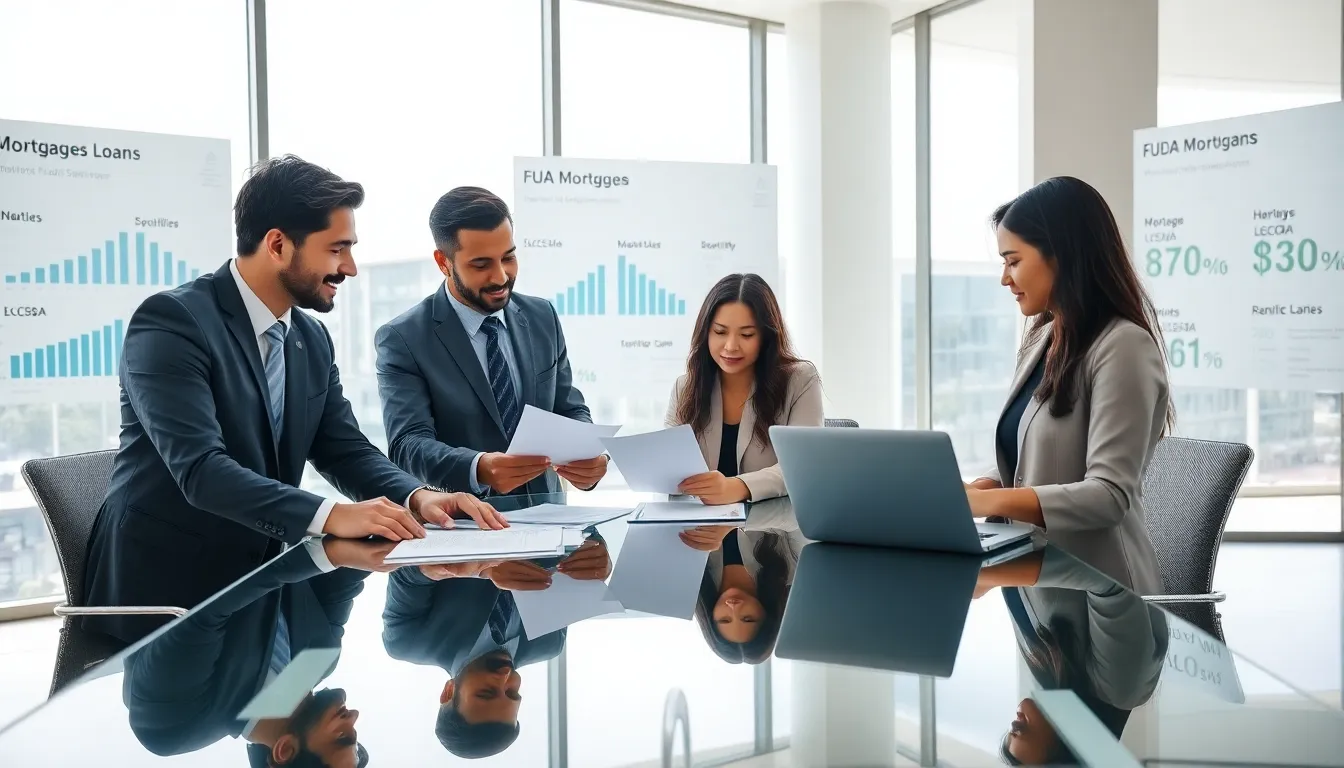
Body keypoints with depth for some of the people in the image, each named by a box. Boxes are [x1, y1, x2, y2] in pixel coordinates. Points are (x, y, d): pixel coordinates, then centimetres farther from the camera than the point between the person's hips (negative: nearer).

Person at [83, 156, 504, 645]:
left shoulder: (312, 339, 8)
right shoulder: (171, 321, -16)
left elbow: (345, 450, 8)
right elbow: (200, 467, -27)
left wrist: (416, 496, -13)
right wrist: (332, 515, -37)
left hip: (257, 579, 7)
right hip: (163, 586, -7)